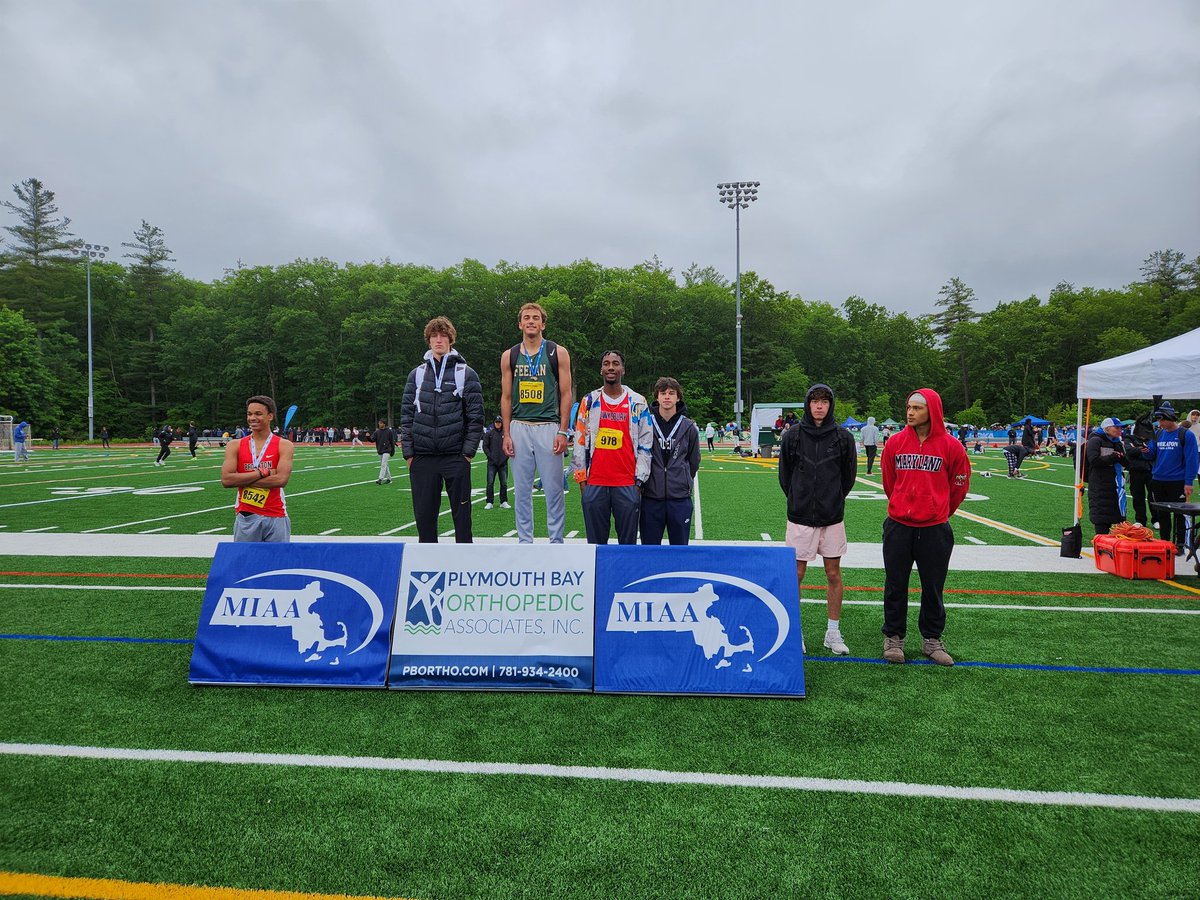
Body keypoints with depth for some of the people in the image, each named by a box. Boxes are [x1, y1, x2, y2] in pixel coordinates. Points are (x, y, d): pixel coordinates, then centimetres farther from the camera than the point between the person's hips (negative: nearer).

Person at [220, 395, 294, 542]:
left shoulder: (284, 445, -1)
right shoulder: (235, 446, 5)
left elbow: (281, 479, -15)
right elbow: (226, 480, -8)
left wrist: (243, 479, -12)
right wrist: (262, 472, -13)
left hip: (276, 518, -1)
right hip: (246, 518, 1)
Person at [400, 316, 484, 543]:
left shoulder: (466, 373, 3)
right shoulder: (417, 374, 11)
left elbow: (476, 416, 0)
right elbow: (406, 415, 9)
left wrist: (468, 451, -7)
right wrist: (408, 452, 2)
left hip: (456, 456, -2)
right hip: (422, 457, 3)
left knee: (461, 512, 2)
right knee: (424, 514, 7)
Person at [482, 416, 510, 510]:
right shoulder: (489, 433, 3)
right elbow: (485, 446, 2)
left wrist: (506, 456, -2)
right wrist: (491, 457, -7)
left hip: (503, 463, 1)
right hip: (492, 463, -1)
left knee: (504, 483, 5)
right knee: (490, 483, -3)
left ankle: (504, 502, 14)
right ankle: (489, 502, 3)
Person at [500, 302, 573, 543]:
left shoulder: (558, 353, 4)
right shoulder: (509, 356, 10)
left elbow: (566, 394, 1)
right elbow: (506, 397, 11)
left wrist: (563, 431, -7)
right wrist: (506, 434, 3)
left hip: (549, 428, -2)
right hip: (519, 428, 3)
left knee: (553, 489, -1)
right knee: (521, 490, 6)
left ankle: (556, 541, 9)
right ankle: (524, 542, 16)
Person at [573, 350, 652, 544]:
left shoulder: (637, 403, 5)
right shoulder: (589, 402, 8)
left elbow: (645, 444, 5)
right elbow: (580, 442, 10)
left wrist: (640, 479, 0)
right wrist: (581, 477, 6)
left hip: (628, 484, -1)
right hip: (594, 484, 1)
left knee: (628, 541, 4)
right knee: (596, 541, 7)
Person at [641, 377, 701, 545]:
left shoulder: (689, 427, 2)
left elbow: (694, 460, 13)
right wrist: (642, 481, 10)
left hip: (680, 499, 1)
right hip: (651, 497, 0)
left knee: (680, 547, 9)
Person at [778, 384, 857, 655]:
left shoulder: (843, 437, 0)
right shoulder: (793, 436, -1)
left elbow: (849, 475, 10)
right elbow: (784, 474, 8)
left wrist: (834, 500, 10)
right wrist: (799, 500, 9)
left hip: (832, 517, 1)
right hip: (800, 517, -1)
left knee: (834, 574, 8)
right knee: (796, 574, 4)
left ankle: (833, 631, 20)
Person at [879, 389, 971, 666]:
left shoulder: (950, 446, -5)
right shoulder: (896, 442, -1)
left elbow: (959, 487, 7)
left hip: (935, 529, -1)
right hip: (898, 526, 1)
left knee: (933, 588, 10)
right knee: (895, 586, 8)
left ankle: (932, 640, 25)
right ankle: (893, 638, 22)